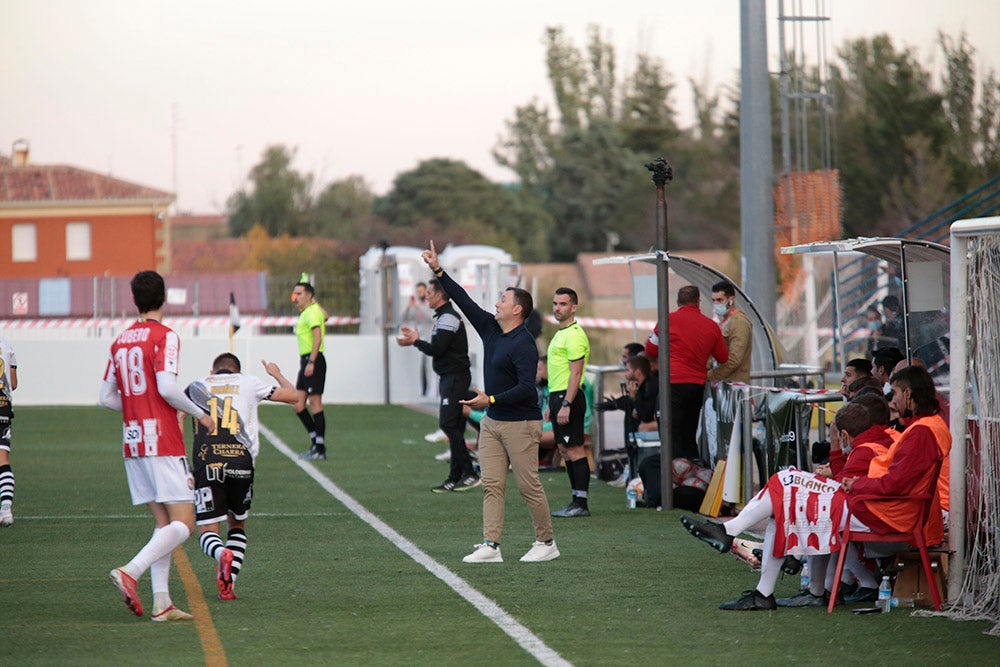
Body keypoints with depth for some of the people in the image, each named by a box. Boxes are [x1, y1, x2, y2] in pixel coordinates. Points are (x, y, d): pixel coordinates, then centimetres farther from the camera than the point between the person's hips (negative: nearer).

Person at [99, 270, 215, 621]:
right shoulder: (164, 337, -8)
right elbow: (166, 386, -20)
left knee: (163, 522, 10)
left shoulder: (120, 341, 12)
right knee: (184, 522, -6)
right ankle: (130, 572, -24)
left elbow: (106, 397, 13)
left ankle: (161, 602, 1)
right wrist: (199, 414, -5)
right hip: (163, 442, -7)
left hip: (133, 443, 7)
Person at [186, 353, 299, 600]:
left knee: (207, 531, 4)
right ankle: (229, 584, 5)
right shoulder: (248, 383, 15)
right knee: (237, 525, 22)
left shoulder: (197, 387, 16)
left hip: (207, 465, -1)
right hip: (241, 463, 1)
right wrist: (277, 374, 40)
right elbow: (293, 396, 20)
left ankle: (222, 555, -31)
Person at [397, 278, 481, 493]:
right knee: (453, 427, 8)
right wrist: (416, 339, 18)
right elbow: (439, 348, 19)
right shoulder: (446, 316, 19)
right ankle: (456, 478, 8)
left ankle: (469, 474, -15)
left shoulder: (448, 318, -14)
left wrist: (415, 342, -6)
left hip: (454, 377, -11)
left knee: (448, 424, -14)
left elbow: (436, 349, -20)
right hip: (451, 377, 11)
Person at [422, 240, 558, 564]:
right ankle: (490, 546, 0)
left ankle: (546, 543, 8)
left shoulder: (524, 344, -17)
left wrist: (491, 400, -25)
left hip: (520, 424, -9)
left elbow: (526, 388, -23)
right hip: (492, 422, 9)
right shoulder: (490, 329, 8)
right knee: (491, 485, 3)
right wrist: (438, 270, 11)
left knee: (529, 485, -3)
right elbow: (464, 301, 13)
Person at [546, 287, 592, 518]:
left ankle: (581, 504, -8)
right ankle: (576, 500, 14)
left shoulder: (574, 335, -13)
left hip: (569, 397, -10)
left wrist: (566, 404, -23)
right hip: (558, 396, 10)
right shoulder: (560, 334, 18)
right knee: (565, 450, 11)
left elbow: (576, 373, -19)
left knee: (575, 450, -9)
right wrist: (551, 404, 23)